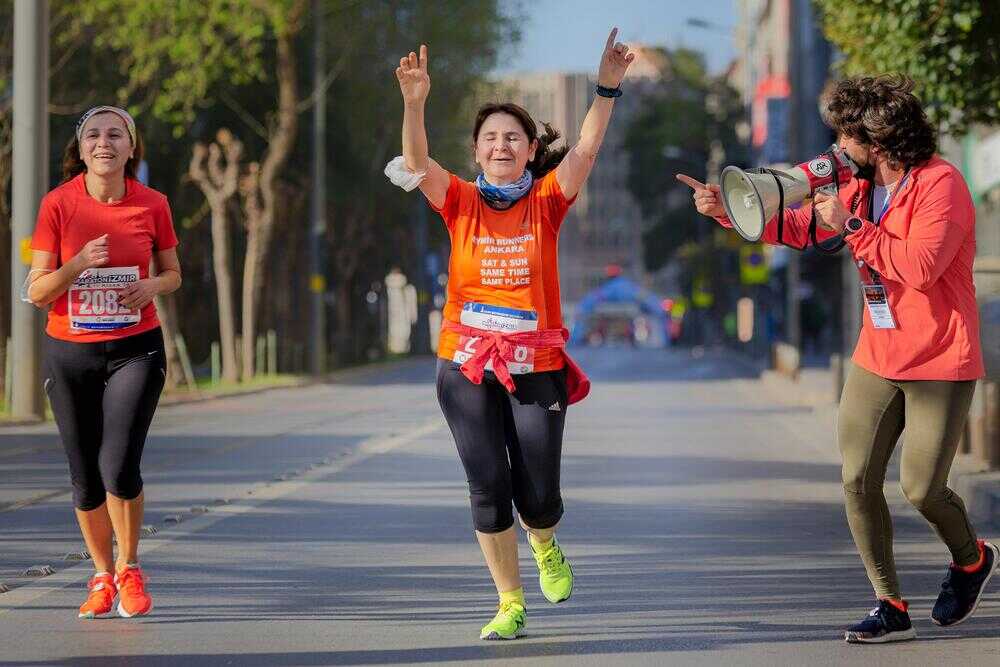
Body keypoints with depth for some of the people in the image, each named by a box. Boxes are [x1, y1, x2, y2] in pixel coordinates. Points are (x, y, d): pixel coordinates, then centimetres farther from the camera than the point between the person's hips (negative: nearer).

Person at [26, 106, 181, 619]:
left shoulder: (152, 205, -2)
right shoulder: (58, 204, -5)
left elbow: (172, 272, 12)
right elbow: (36, 292, -5)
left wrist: (153, 286, -10)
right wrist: (78, 265, -23)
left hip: (135, 349, -1)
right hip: (69, 351, 1)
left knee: (119, 468, -14)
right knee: (85, 476, 5)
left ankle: (129, 569, 10)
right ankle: (102, 576, 26)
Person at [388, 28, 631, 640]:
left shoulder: (545, 201, 0)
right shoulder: (461, 202, 1)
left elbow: (587, 150, -13)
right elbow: (416, 163, -15)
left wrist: (608, 87, -26)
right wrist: (414, 102, -31)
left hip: (537, 365, 0)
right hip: (467, 364, 1)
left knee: (538, 495, -1)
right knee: (488, 486, -3)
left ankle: (545, 548, 37)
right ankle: (511, 603, 13)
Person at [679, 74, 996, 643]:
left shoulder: (941, 184, -17)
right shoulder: (861, 188, 9)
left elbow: (920, 267, -27)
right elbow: (798, 226, 16)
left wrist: (852, 226, -23)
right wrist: (727, 209, 4)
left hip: (941, 365, -7)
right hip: (877, 361, 7)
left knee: (921, 488, -7)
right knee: (858, 481, -2)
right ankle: (891, 607, 7)